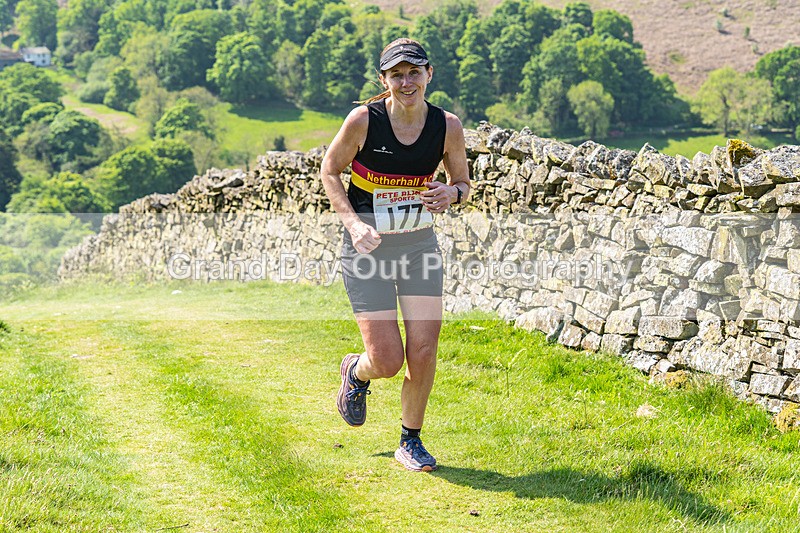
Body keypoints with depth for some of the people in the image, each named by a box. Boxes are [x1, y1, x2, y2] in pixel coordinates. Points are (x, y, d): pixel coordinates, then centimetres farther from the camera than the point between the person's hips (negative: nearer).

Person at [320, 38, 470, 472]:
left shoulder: (447, 126, -6)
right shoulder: (364, 119, -14)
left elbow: (462, 183, 8)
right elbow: (330, 172, -2)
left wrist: (451, 194, -16)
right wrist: (354, 222, -17)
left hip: (419, 244, 3)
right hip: (367, 247, -3)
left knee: (423, 354, -4)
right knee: (387, 360, -8)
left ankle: (410, 441, 19)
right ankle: (356, 372, 31)